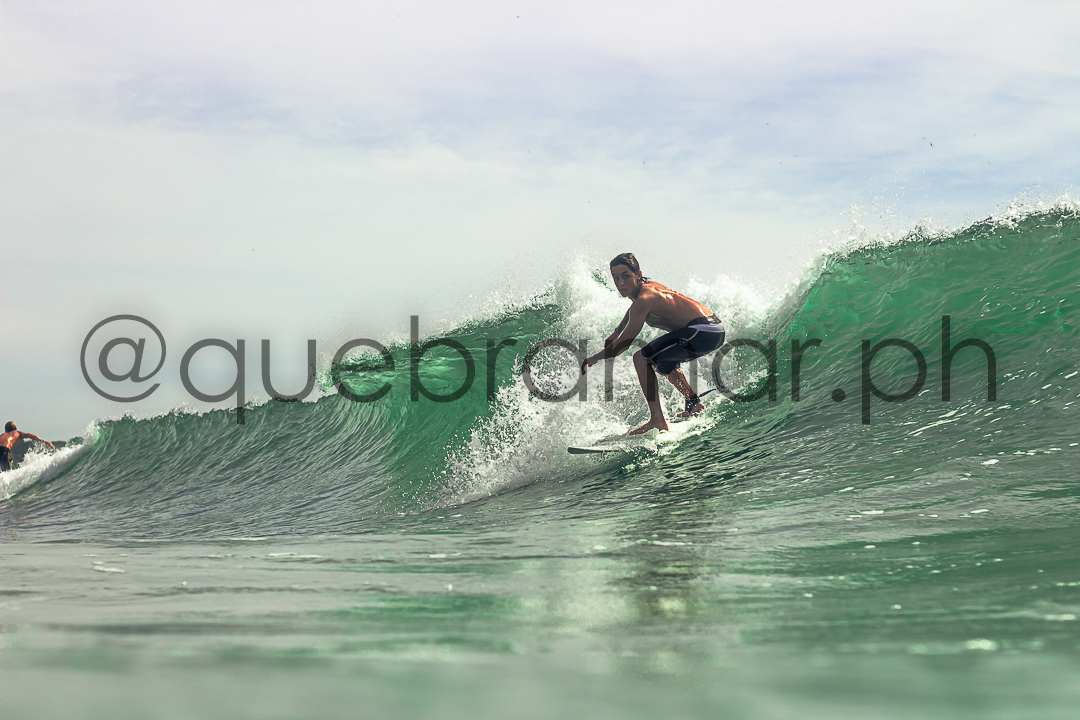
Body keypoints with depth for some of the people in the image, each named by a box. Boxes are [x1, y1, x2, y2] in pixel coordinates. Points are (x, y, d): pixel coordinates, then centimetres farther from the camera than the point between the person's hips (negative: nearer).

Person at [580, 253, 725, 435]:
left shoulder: (644, 299, -17)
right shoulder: (647, 286, 12)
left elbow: (624, 343, -16)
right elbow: (632, 311, 35)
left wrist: (594, 358, -5)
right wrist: (616, 333, 41)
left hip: (702, 331, -10)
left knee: (641, 358, -12)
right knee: (661, 362, 33)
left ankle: (657, 420, -15)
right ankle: (694, 404, 42)